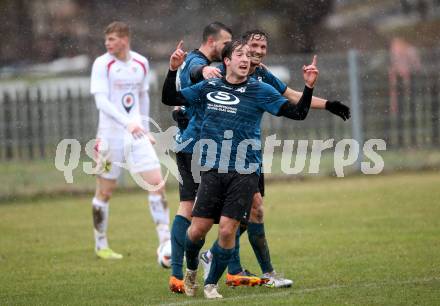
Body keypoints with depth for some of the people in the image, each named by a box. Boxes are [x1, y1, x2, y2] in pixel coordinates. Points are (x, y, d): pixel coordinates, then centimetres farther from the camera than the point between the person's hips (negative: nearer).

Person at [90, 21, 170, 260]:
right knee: (105, 191, 4)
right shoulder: (102, 64, -9)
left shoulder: (141, 63, 6)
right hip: (110, 135, -4)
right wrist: (128, 123, -29)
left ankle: (165, 241, -3)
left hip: (136, 133, 4)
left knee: (157, 184, -6)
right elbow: (101, 101, -18)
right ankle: (101, 245, 19)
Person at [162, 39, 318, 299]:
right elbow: (170, 99, 14)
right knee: (198, 229, -1)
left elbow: (297, 113, -2)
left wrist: (309, 87, -17)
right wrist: (173, 70, 0)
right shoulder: (209, 88, 8)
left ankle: (211, 284, 12)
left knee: (227, 230, -9)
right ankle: (191, 270, 31)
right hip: (214, 170, 2)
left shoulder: (260, 90, 1)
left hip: (245, 172, -2)